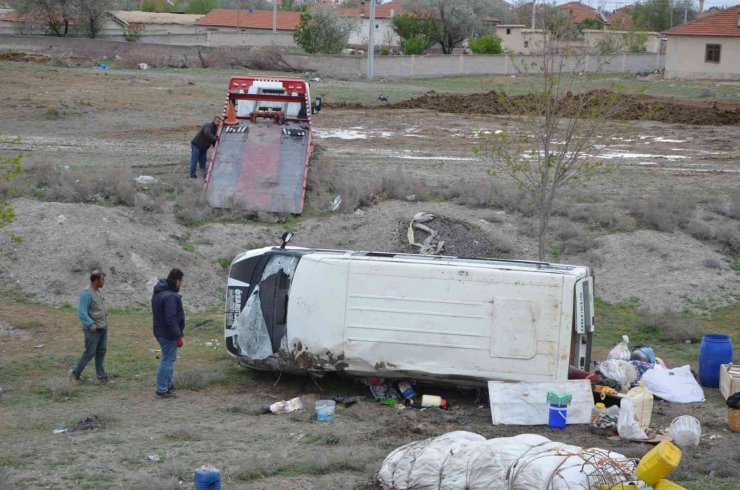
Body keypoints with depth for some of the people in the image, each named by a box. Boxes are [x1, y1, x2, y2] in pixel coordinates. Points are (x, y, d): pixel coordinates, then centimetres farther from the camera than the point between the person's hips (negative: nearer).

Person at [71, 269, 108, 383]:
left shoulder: (99, 291, 12)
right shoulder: (87, 293, -16)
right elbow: (81, 312, -19)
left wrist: (105, 322, 13)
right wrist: (91, 325, -23)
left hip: (103, 328, 8)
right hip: (93, 330, -8)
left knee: (101, 352, 8)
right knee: (90, 353, -3)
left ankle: (101, 376, 13)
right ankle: (76, 373, 11)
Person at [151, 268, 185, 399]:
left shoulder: (159, 293, 11)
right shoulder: (170, 296, -23)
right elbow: (171, 319, -26)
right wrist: (178, 336, -22)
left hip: (160, 332, 10)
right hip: (168, 334, -10)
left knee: (168, 359, 22)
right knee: (168, 361, -4)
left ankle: (168, 384, 31)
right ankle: (162, 390, -1)